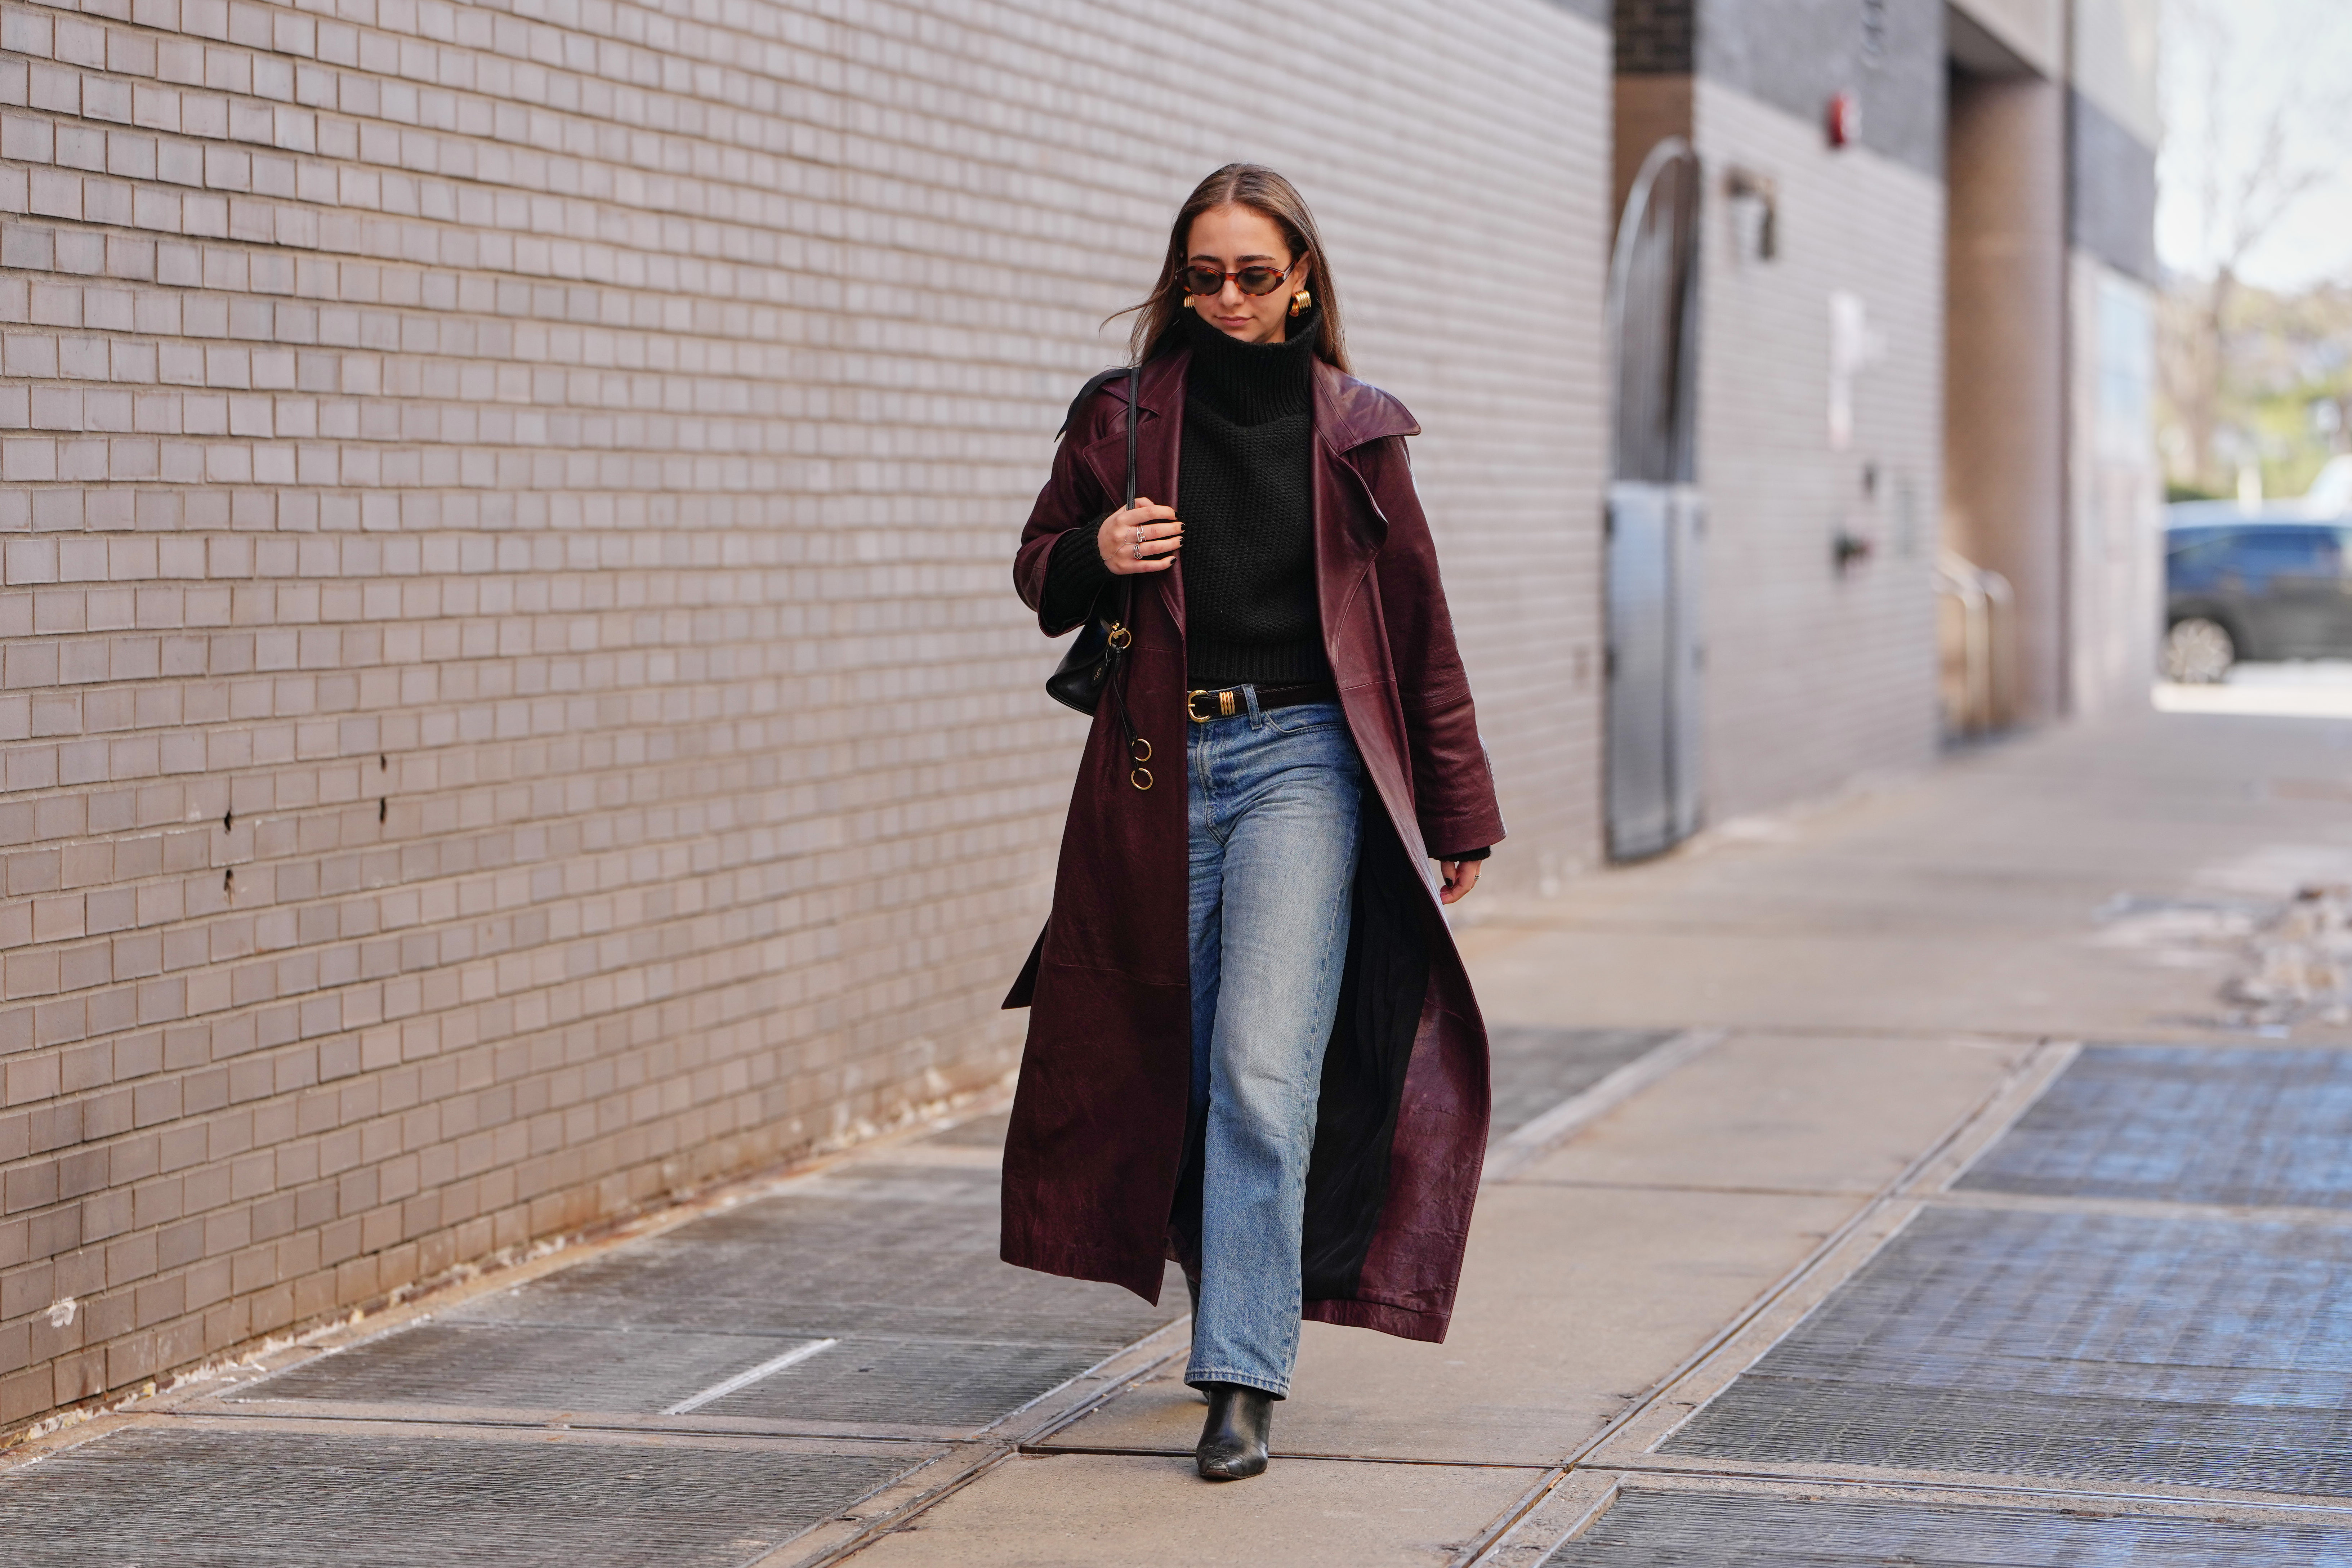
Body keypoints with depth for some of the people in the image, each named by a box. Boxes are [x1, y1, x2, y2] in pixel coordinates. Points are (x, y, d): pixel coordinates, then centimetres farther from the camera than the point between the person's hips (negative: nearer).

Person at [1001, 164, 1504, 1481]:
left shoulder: (1354, 432, 4)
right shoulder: (1126, 417, 5)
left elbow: (1420, 625, 9)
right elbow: (1041, 572, 15)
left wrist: (1460, 813, 11)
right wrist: (1096, 556, -9)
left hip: (1301, 759, -2)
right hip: (1160, 767, 2)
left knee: (1264, 1070, -14)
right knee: (1177, 1070, 8)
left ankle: (1244, 1377, -14)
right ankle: (1236, 1305, 32)